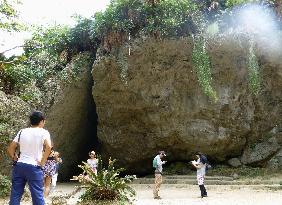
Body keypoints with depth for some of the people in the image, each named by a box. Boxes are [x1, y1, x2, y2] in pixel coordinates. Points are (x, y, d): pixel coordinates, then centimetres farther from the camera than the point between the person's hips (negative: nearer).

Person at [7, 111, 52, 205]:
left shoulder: (22, 131, 10)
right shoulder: (43, 132, -3)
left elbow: (10, 149, 9)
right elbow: (48, 146, -20)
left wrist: (16, 160, 15)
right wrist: (42, 162, -11)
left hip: (19, 166, 5)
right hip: (34, 167, -5)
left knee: (15, 195, 9)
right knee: (37, 195, 1)